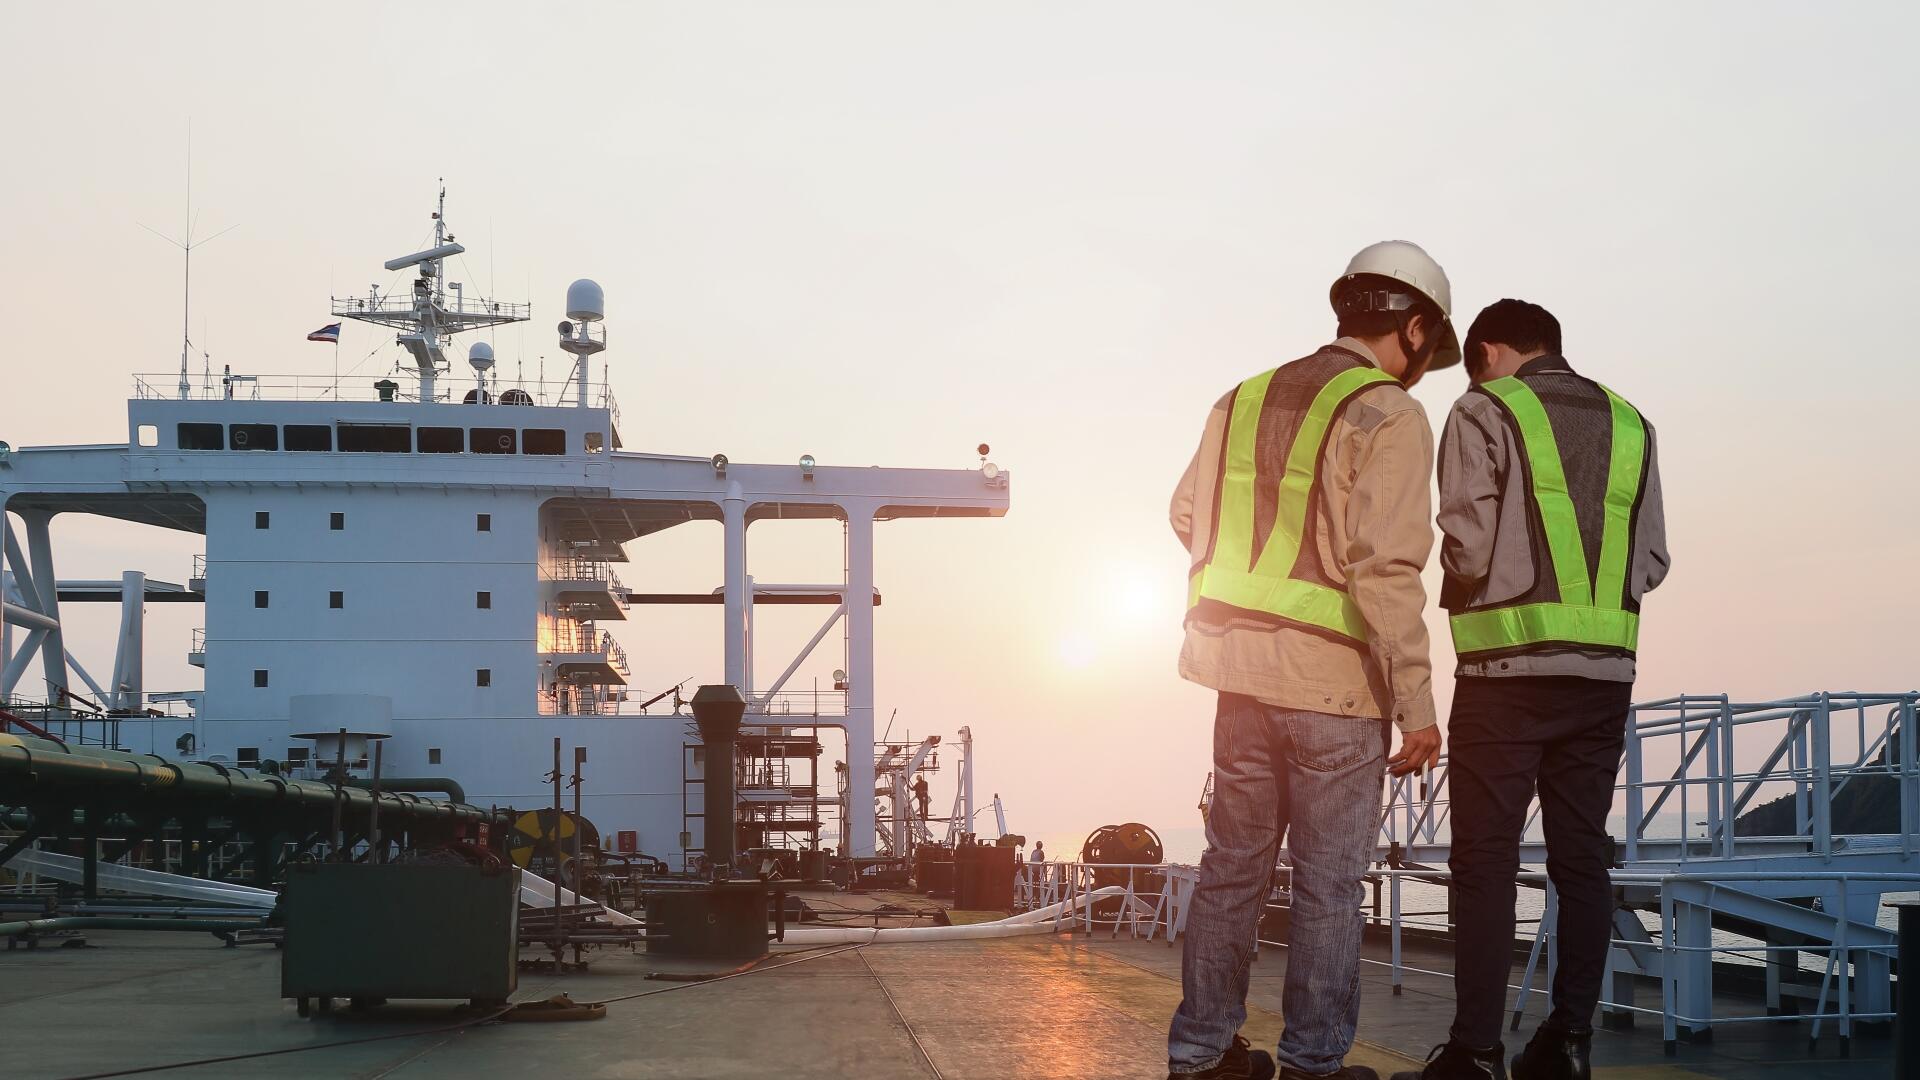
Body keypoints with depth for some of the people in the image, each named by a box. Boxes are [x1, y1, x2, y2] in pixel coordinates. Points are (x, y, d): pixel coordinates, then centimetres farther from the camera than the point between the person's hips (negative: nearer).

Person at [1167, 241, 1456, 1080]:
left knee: (1233, 860, 14)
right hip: (1335, 675, -6)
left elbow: (1188, 515, 18)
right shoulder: (1388, 417, -11)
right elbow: (1386, 568, -19)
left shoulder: (1245, 399, 10)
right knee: (1327, 880, 4)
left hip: (1241, 663, 6)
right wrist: (1415, 703, -16)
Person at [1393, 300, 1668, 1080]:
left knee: (1486, 859, -2)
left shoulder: (1484, 413, -2)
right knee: (1580, 855, 8)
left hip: (1509, 668, -4)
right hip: (1605, 672, 5)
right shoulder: (1628, 425, 13)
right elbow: (1652, 560, 9)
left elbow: (1469, 545, -9)